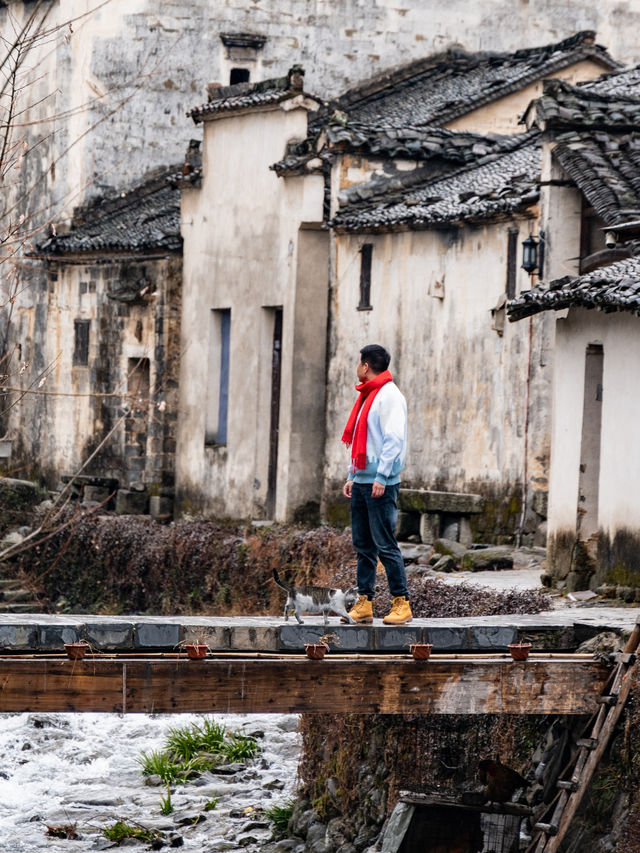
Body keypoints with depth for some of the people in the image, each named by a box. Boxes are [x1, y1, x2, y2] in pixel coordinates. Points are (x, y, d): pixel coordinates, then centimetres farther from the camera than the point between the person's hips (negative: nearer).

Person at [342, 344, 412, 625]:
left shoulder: (389, 396, -10)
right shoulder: (366, 396, 18)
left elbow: (394, 440, -18)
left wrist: (381, 477, -21)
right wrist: (352, 477, 19)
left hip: (381, 484, -9)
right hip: (361, 482, 9)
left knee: (385, 544, -9)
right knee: (363, 545, 8)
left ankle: (401, 603, -6)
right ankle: (364, 604, 10)